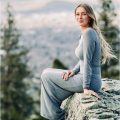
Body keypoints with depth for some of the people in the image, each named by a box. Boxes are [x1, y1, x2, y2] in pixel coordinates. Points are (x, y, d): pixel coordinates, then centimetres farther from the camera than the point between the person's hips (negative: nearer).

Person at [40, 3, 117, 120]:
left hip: (88, 82, -9)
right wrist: (73, 71, 2)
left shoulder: (88, 33, -17)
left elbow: (87, 61, -21)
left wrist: (86, 87, -23)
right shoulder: (85, 33, 12)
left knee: (46, 75, 4)